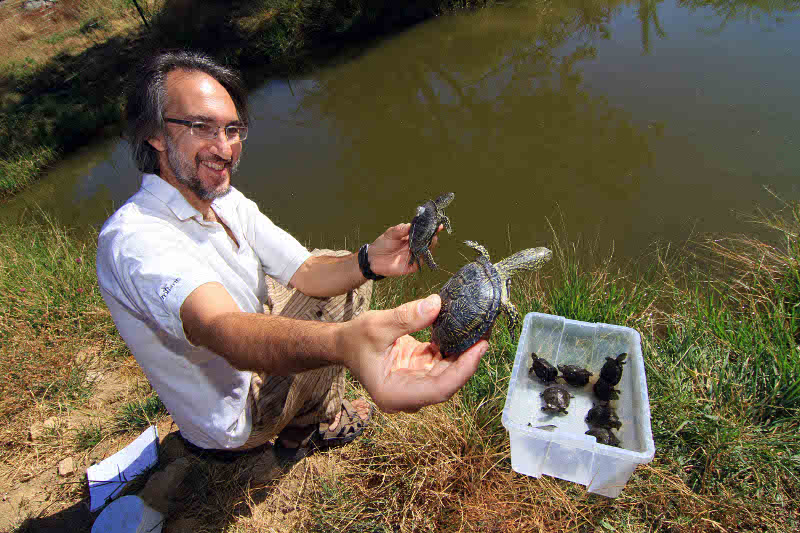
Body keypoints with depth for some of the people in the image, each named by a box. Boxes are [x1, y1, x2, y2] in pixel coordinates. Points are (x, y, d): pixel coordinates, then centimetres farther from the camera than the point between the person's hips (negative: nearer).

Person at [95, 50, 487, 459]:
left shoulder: (228, 202, -6)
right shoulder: (133, 238, -34)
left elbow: (306, 272, -9)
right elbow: (222, 329, -52)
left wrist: (367, 262, -31)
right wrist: (344, 343, -72)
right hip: (233, 419, -7)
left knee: (347, 272, 12)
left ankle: (312, 408, 30)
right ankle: (310, 426, 17)